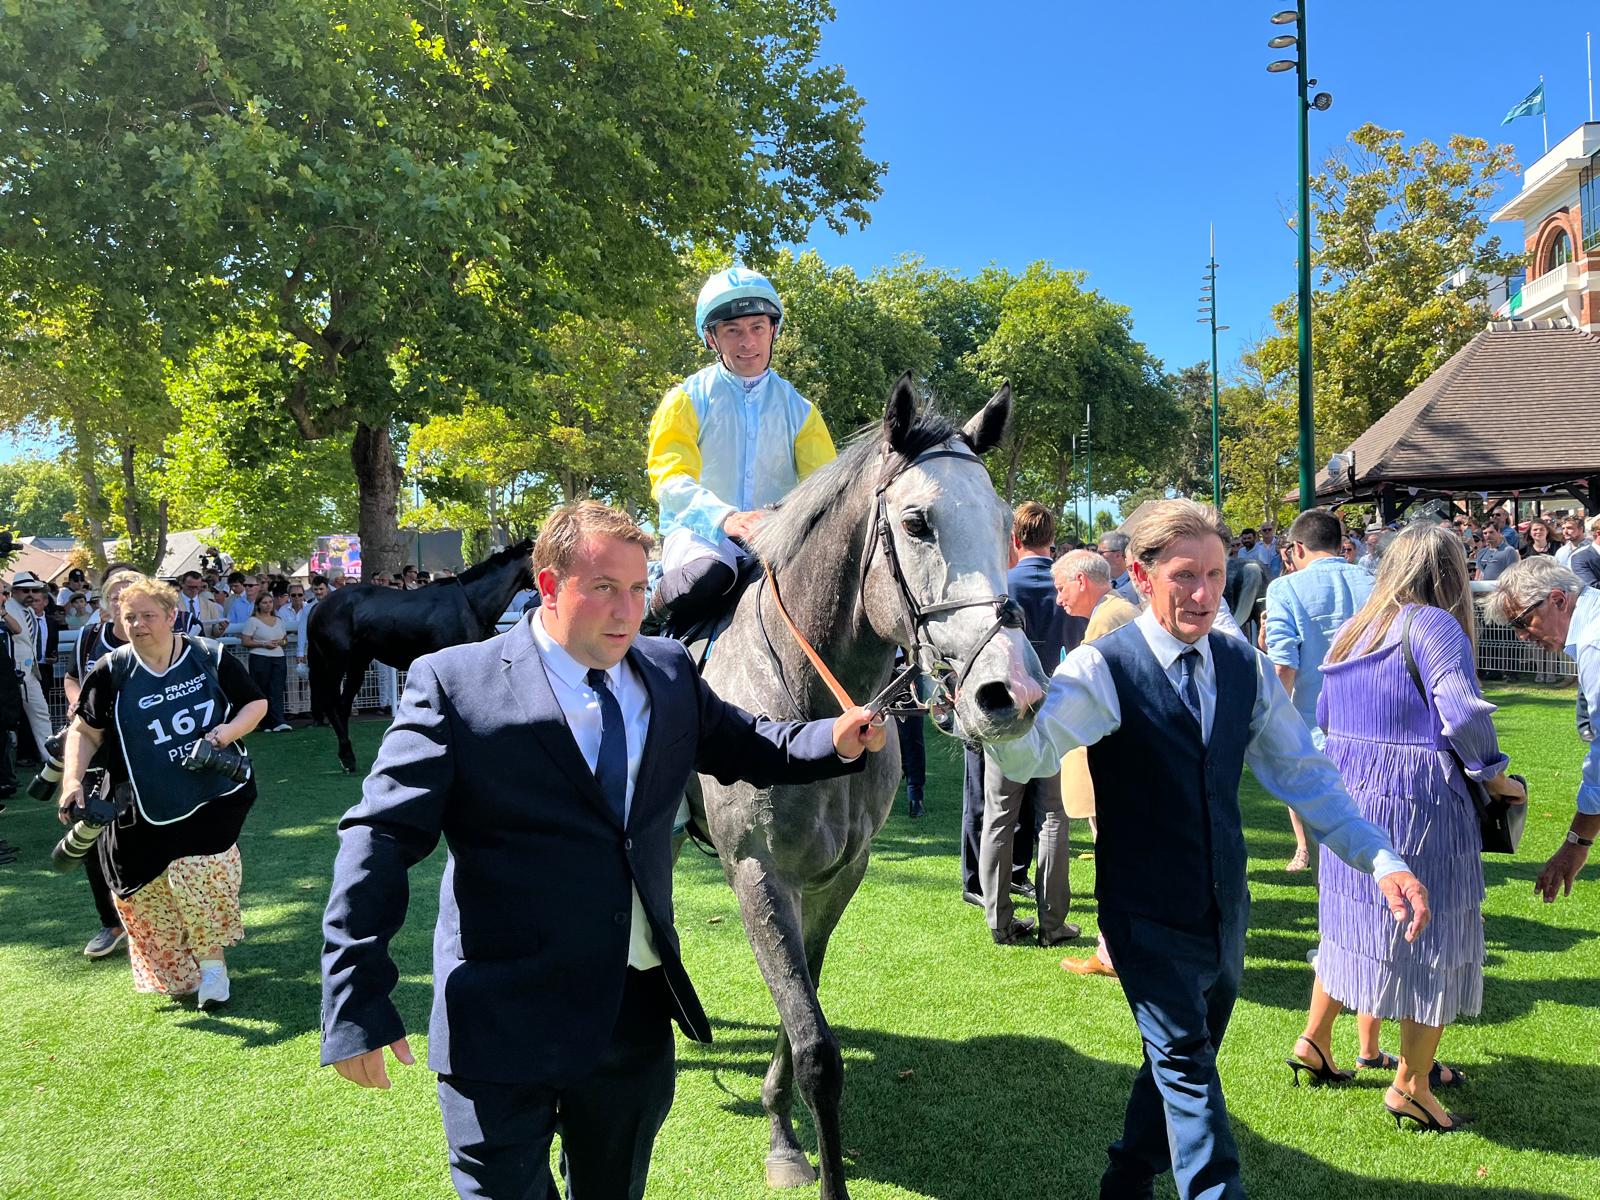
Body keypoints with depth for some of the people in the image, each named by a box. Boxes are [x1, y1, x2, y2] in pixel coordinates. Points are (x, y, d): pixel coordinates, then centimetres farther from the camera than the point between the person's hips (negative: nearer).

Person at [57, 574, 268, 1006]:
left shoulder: (210, 658, -2)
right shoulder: (112, 672, -2)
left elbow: (257, 703, 7)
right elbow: (84, 730, 4)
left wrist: (229, 731, -12)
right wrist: (72, 781, -10)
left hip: (212, 792, -1)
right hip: (143, 805, 1)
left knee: (200, 869, -19)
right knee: (147, 889, 2)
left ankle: (212, 959, 1)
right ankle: (172, 972, 26)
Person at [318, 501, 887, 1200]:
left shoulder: (669, 673, 4)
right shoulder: (454, 684, -11)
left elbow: (744, 749, 16)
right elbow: (380, 839, -13)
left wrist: (836, 742, -4)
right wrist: (355, 1005, -18)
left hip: (640, 1011, 6)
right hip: (505, 1020, -5)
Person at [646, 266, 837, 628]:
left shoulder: (799, 409, 12)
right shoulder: (687, 400, 2)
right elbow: (670, 479, -12)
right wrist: (725, 517, -33)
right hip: (698, 532, -3)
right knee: (708, 574, -37)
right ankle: (653, 621, -7)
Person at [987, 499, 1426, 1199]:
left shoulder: (1246, 668, 1)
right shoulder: (1103, 669, -17)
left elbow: (1302, 774, 6)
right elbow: (1027, 753, -32)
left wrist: (1382, 858, -5)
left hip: (1226, 911, 6)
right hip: (1149, 918, -6)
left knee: (1184, 1059, 20)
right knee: (1186, 1063, -10)